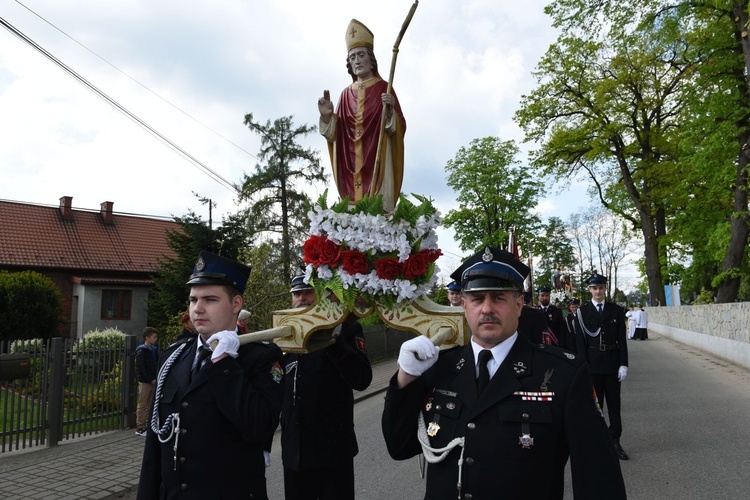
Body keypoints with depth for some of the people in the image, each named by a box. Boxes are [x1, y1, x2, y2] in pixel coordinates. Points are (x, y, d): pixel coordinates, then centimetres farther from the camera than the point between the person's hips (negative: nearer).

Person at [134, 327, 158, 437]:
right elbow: (140, 368, -14)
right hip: (144, 382, -7)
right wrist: (151, 379, -15)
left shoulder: (154, 350, 11)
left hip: (153, 381, 7)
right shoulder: (141, 351, -9)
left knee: (150, 405, 11)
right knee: (142, 405, 0)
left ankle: (147, 426, 20)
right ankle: (139, 428, 6)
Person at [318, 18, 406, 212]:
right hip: (351, 165, 4)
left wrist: (389, 112, -24)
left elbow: (399, 128, -5)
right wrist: (327, 116, -8)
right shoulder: (346, 94, 14)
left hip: (377, 162, -3)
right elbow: (335, 134, 10)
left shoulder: (384, 88, 3)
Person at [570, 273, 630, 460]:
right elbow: (580, 342, -4)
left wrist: (623, 365, -4)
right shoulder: (582, 311, -2)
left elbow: (622, 340, 3)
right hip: (592, 365, -2)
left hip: (612, 365, 2)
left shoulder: (616, 310, 4)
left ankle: (615, 441, 17)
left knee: (614, 404, 8)